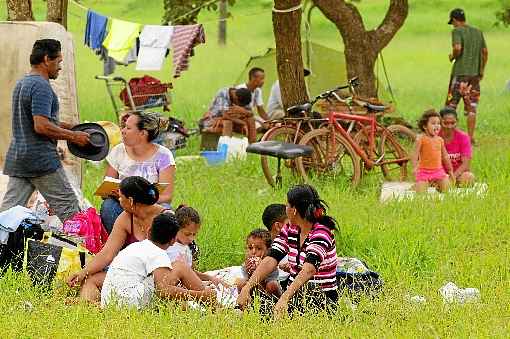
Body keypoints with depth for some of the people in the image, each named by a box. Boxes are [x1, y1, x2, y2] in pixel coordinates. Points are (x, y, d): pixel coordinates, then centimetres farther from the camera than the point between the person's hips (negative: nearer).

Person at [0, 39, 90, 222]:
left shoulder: (21, 84, 17)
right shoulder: (41, 86, -14)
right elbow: (41, 127, -23)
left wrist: (66, 126, 21)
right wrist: (73, 136, -13)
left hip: (16, 158, 9)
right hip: (41, 159, -9)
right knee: (67, 206, 0)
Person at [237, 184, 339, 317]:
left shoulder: (321, 233, -17)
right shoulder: (290, 230, 6)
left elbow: (309, 270, -33)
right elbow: (271, 260, -5)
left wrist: (285, 298, -46)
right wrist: (247, 288, -20)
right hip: (294, 296, 6)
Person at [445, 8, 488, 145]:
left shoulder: (457, 31, -7)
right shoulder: (478, 32, 11)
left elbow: (457, 48, -23)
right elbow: (485, 52, 12)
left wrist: (452, 56, -2)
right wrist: (481, 70, 20)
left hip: (460, 73, -5)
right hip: (474, 73, 5)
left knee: (451, 105, 5)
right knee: (471, 107, 4)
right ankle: (471, 136, 1)